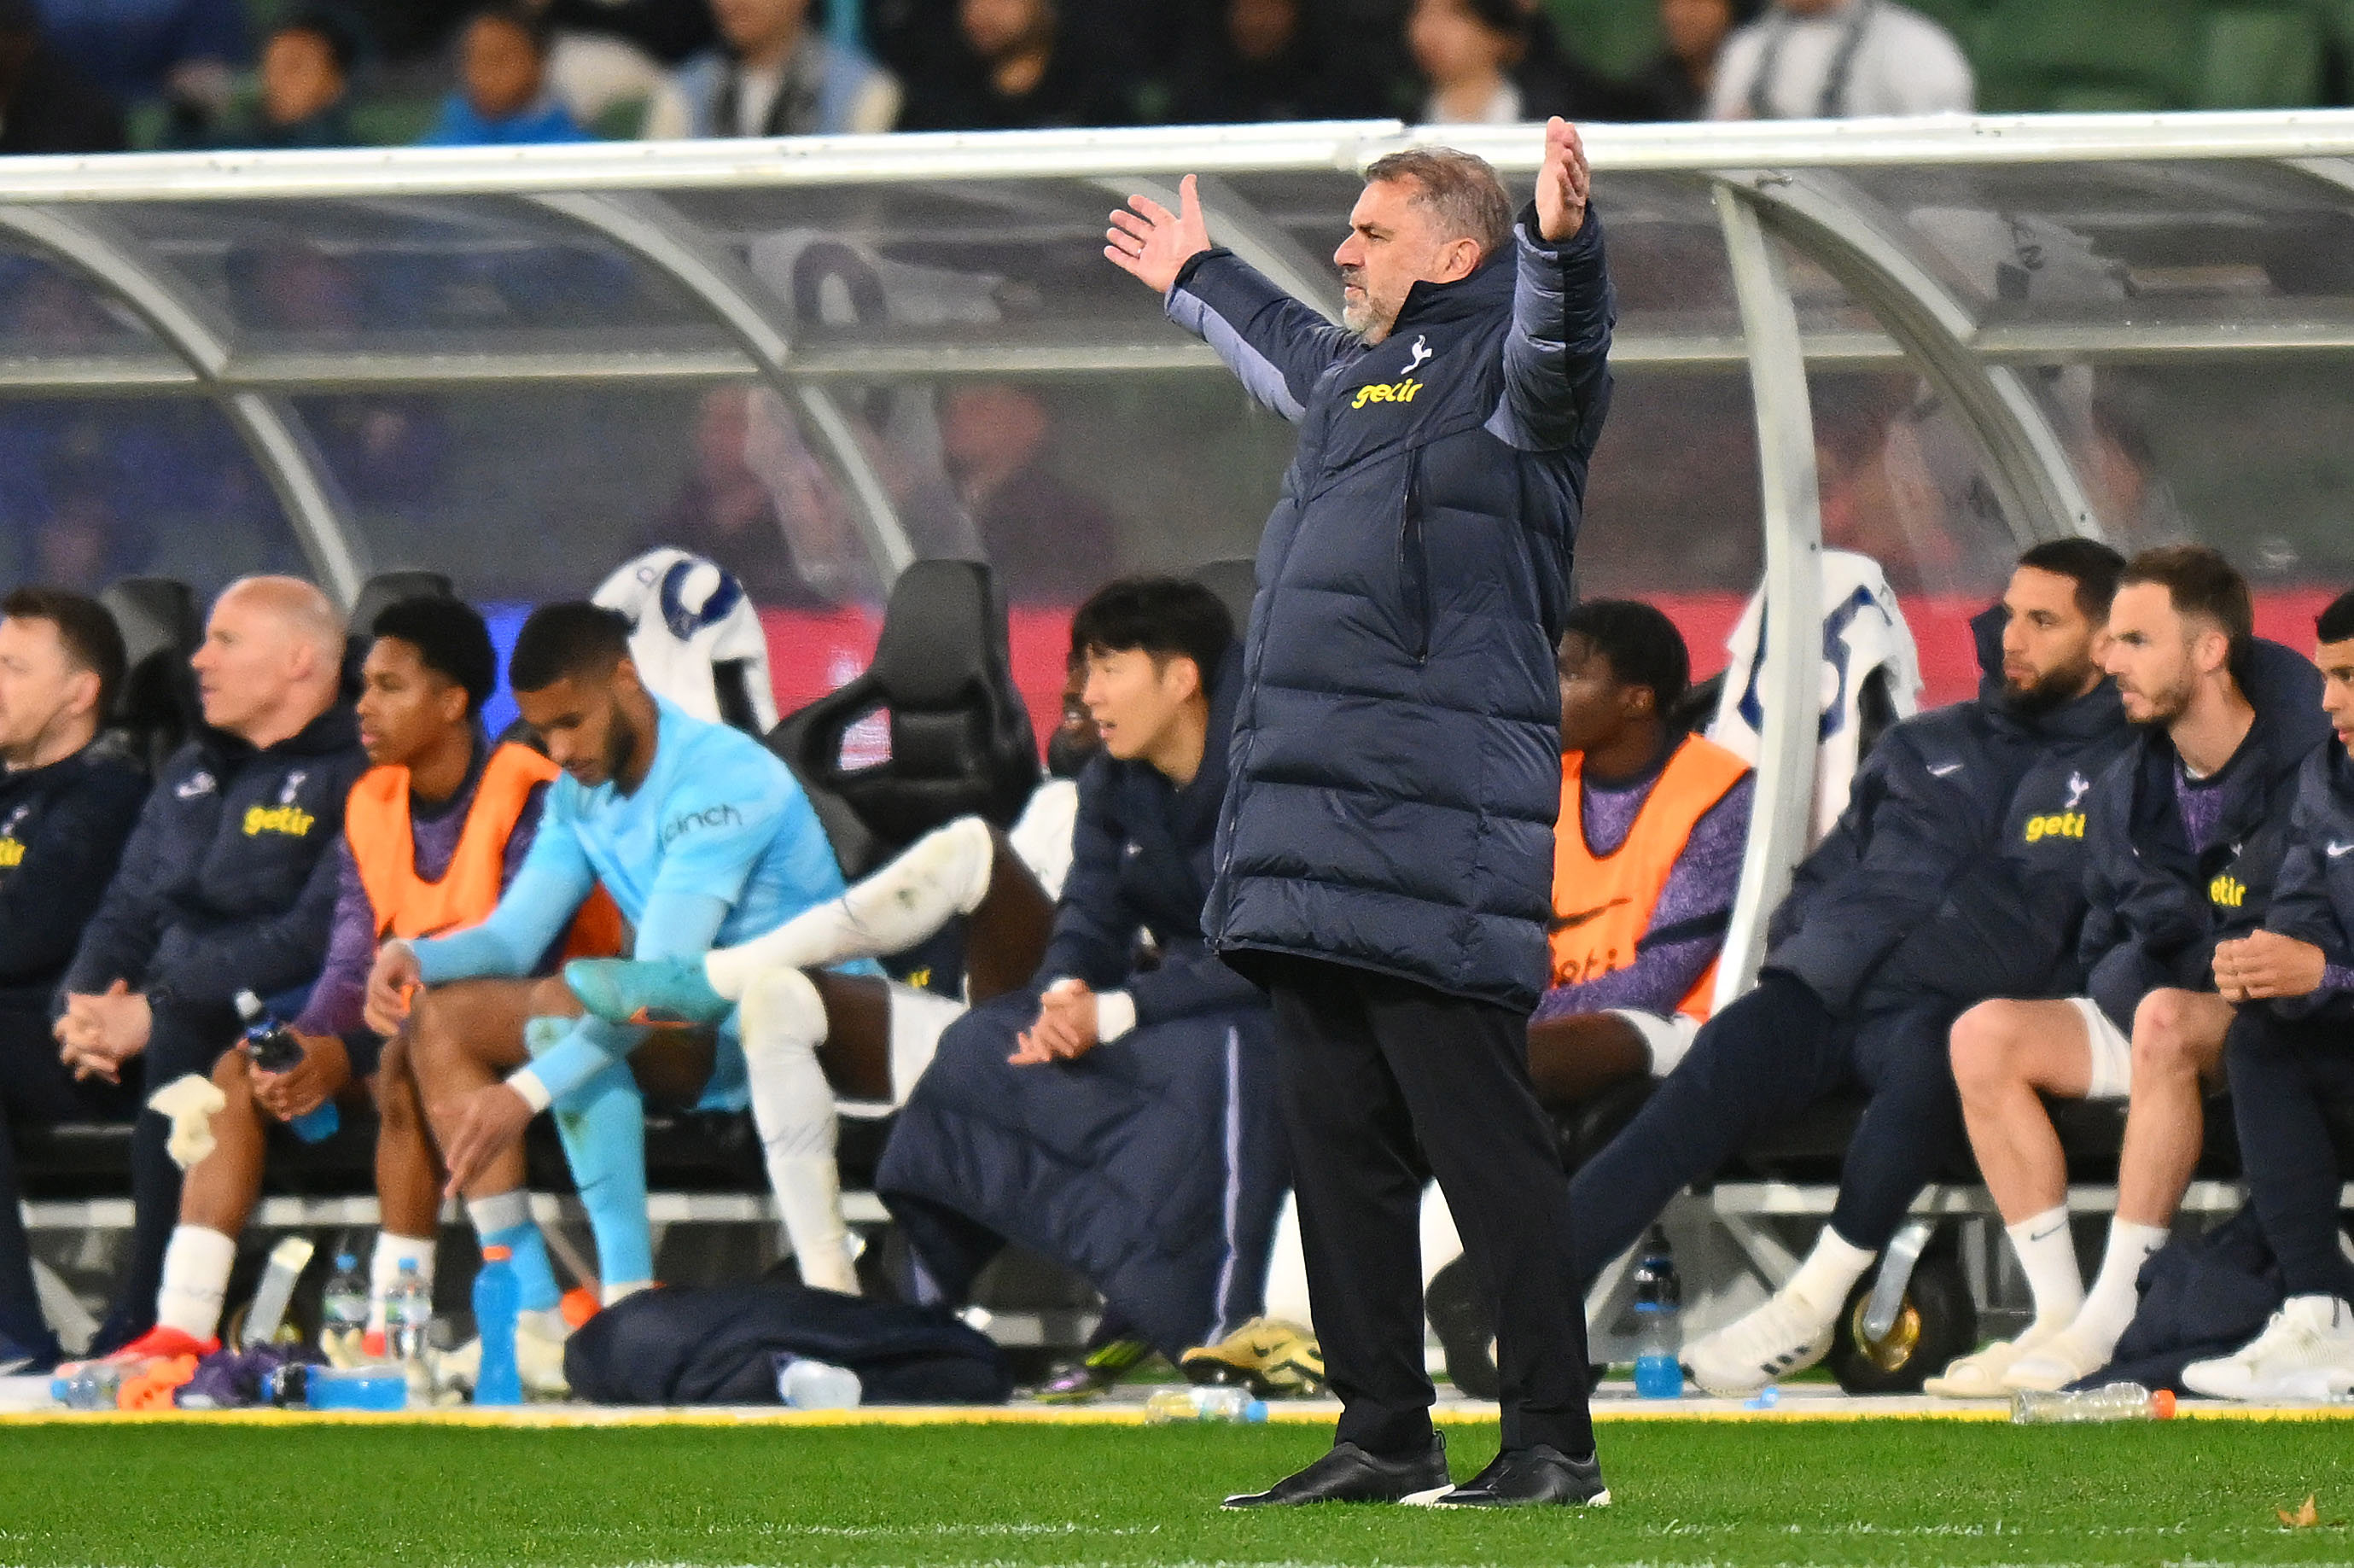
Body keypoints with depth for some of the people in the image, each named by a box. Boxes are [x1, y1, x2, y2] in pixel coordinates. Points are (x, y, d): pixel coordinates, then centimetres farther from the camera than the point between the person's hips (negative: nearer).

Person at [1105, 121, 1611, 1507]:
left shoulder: (1504, 367, -4)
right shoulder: (1353, 374, 23)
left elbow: (1559, 346, -28)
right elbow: (1288, 352, 46)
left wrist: (1562, 243, -47)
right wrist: (1199, 279, 61)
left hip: (1442, 843, -9)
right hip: (1312, 842, 9)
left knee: (1483, 1137, -9)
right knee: (1339, 1141, 10)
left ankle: (1555, 1443, -7)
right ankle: (1384, 1436, 16)